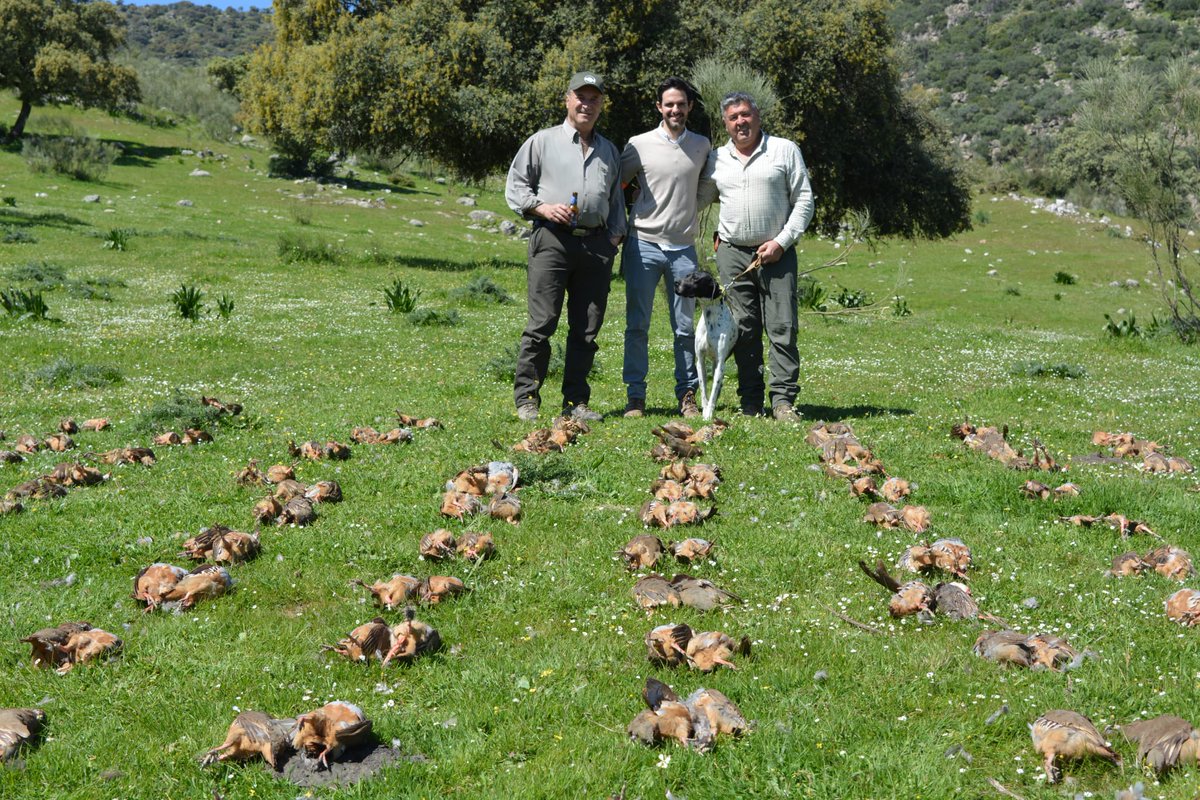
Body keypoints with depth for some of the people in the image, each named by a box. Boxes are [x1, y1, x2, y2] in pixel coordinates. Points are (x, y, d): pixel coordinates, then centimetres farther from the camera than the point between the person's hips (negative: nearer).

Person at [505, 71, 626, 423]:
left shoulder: (610, 151, 23)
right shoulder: (542, 141, 9)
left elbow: (616, 198, 27)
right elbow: (515, 186, 7)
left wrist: (615, 234, 11)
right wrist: (542, 207, -9)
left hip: (597, 244, 4)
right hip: (552, 239, -4)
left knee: (587, 328, 3)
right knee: (542, 323, -9)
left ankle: (576, 400, 10)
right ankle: (526, 399, -2)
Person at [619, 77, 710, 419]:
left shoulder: (702, 146, 9)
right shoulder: (640, 145, -1)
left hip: (684, 248, 2)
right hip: (644, 244, -2)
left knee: (686, 327, 6)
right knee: (638, 325, -1)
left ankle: (687, 395, 14)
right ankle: (635, 396, 5)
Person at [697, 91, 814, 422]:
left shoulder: (785, 150, 4)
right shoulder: (716, 159, 13)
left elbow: (804, 200, 1)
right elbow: (696, 200, 23)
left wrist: (782, 241, -8)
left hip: (776, 253, -2)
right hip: (732, 252, 2)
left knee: (782, 327, -7)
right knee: (743, 329, 2)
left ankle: (783, 400, -5)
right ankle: (750, 402, 8)